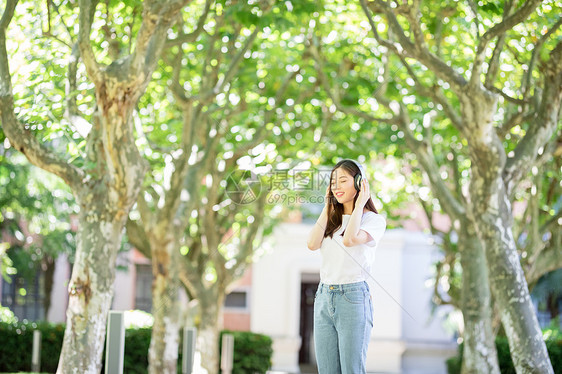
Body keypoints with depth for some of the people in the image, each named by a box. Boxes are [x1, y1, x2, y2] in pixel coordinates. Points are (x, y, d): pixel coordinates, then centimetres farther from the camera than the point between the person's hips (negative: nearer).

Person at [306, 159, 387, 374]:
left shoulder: (374, 220, -1)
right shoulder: (332, 219, 17)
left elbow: (350, 239, -21)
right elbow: (312, 244, -1)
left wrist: (359, 204, -8)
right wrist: (327, 207, 7)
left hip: (353, 297, -6)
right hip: (324, 297, 6)